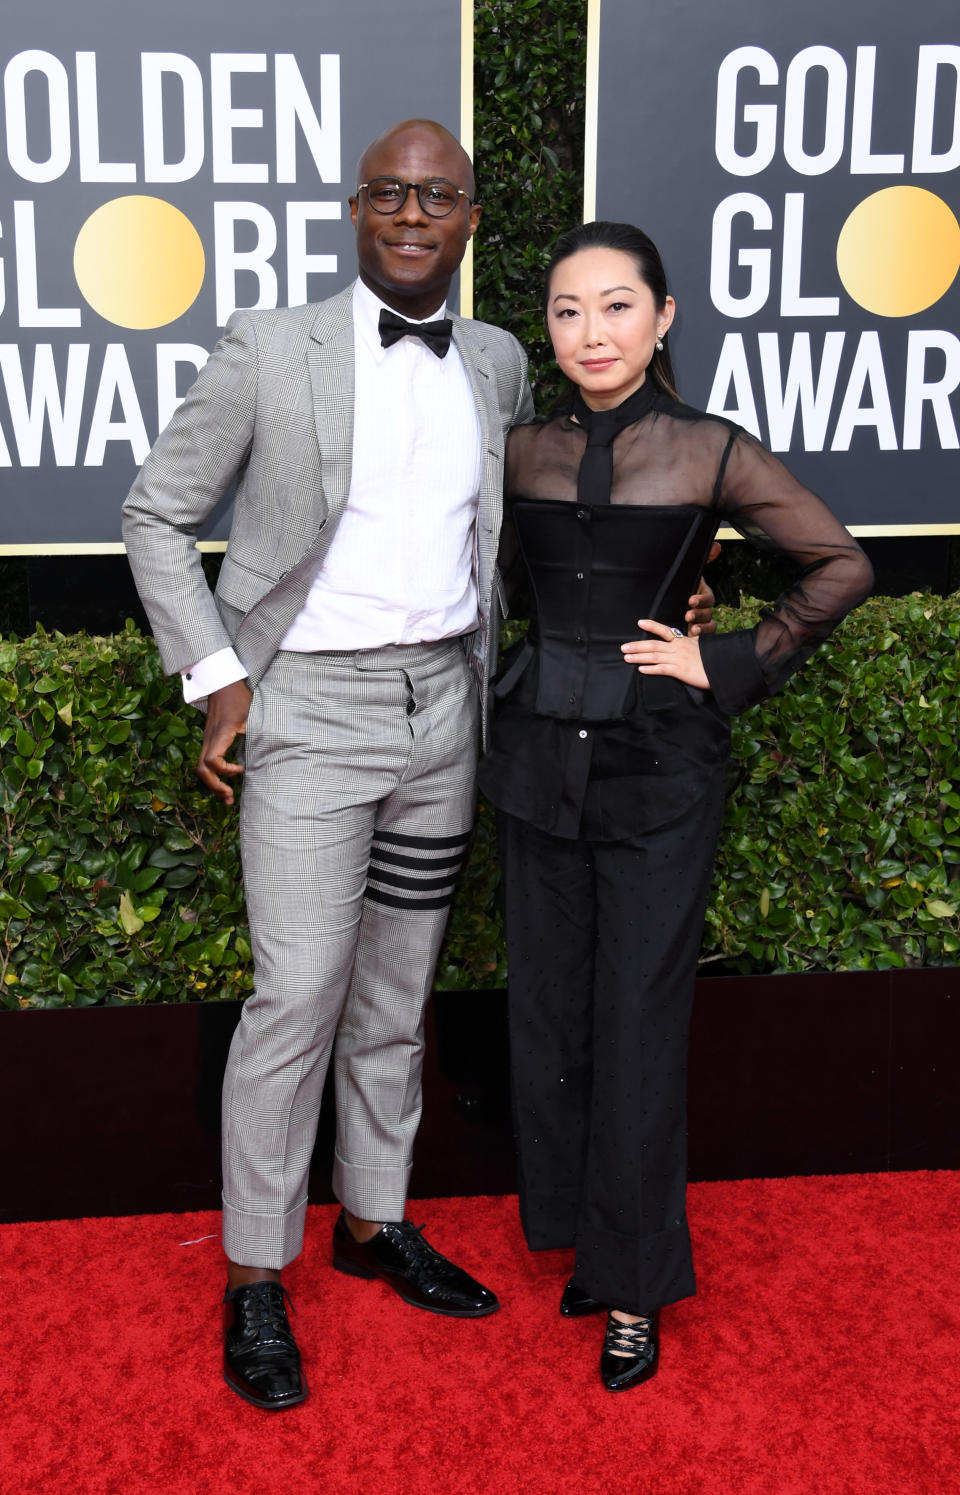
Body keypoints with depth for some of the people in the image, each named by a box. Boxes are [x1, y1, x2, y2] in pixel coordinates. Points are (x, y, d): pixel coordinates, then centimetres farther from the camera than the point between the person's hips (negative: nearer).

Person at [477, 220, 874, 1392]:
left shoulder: (712, 453, -6)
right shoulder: (524, 452, 5)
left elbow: (841, 567, 0)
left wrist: (734, 666, -4)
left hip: (658, 767, -4)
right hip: (538, 755, 4)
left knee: (637, 1025, 2)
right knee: (549, 1016, 10)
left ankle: (635, 1287, 17)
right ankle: (582, 1230, 30)